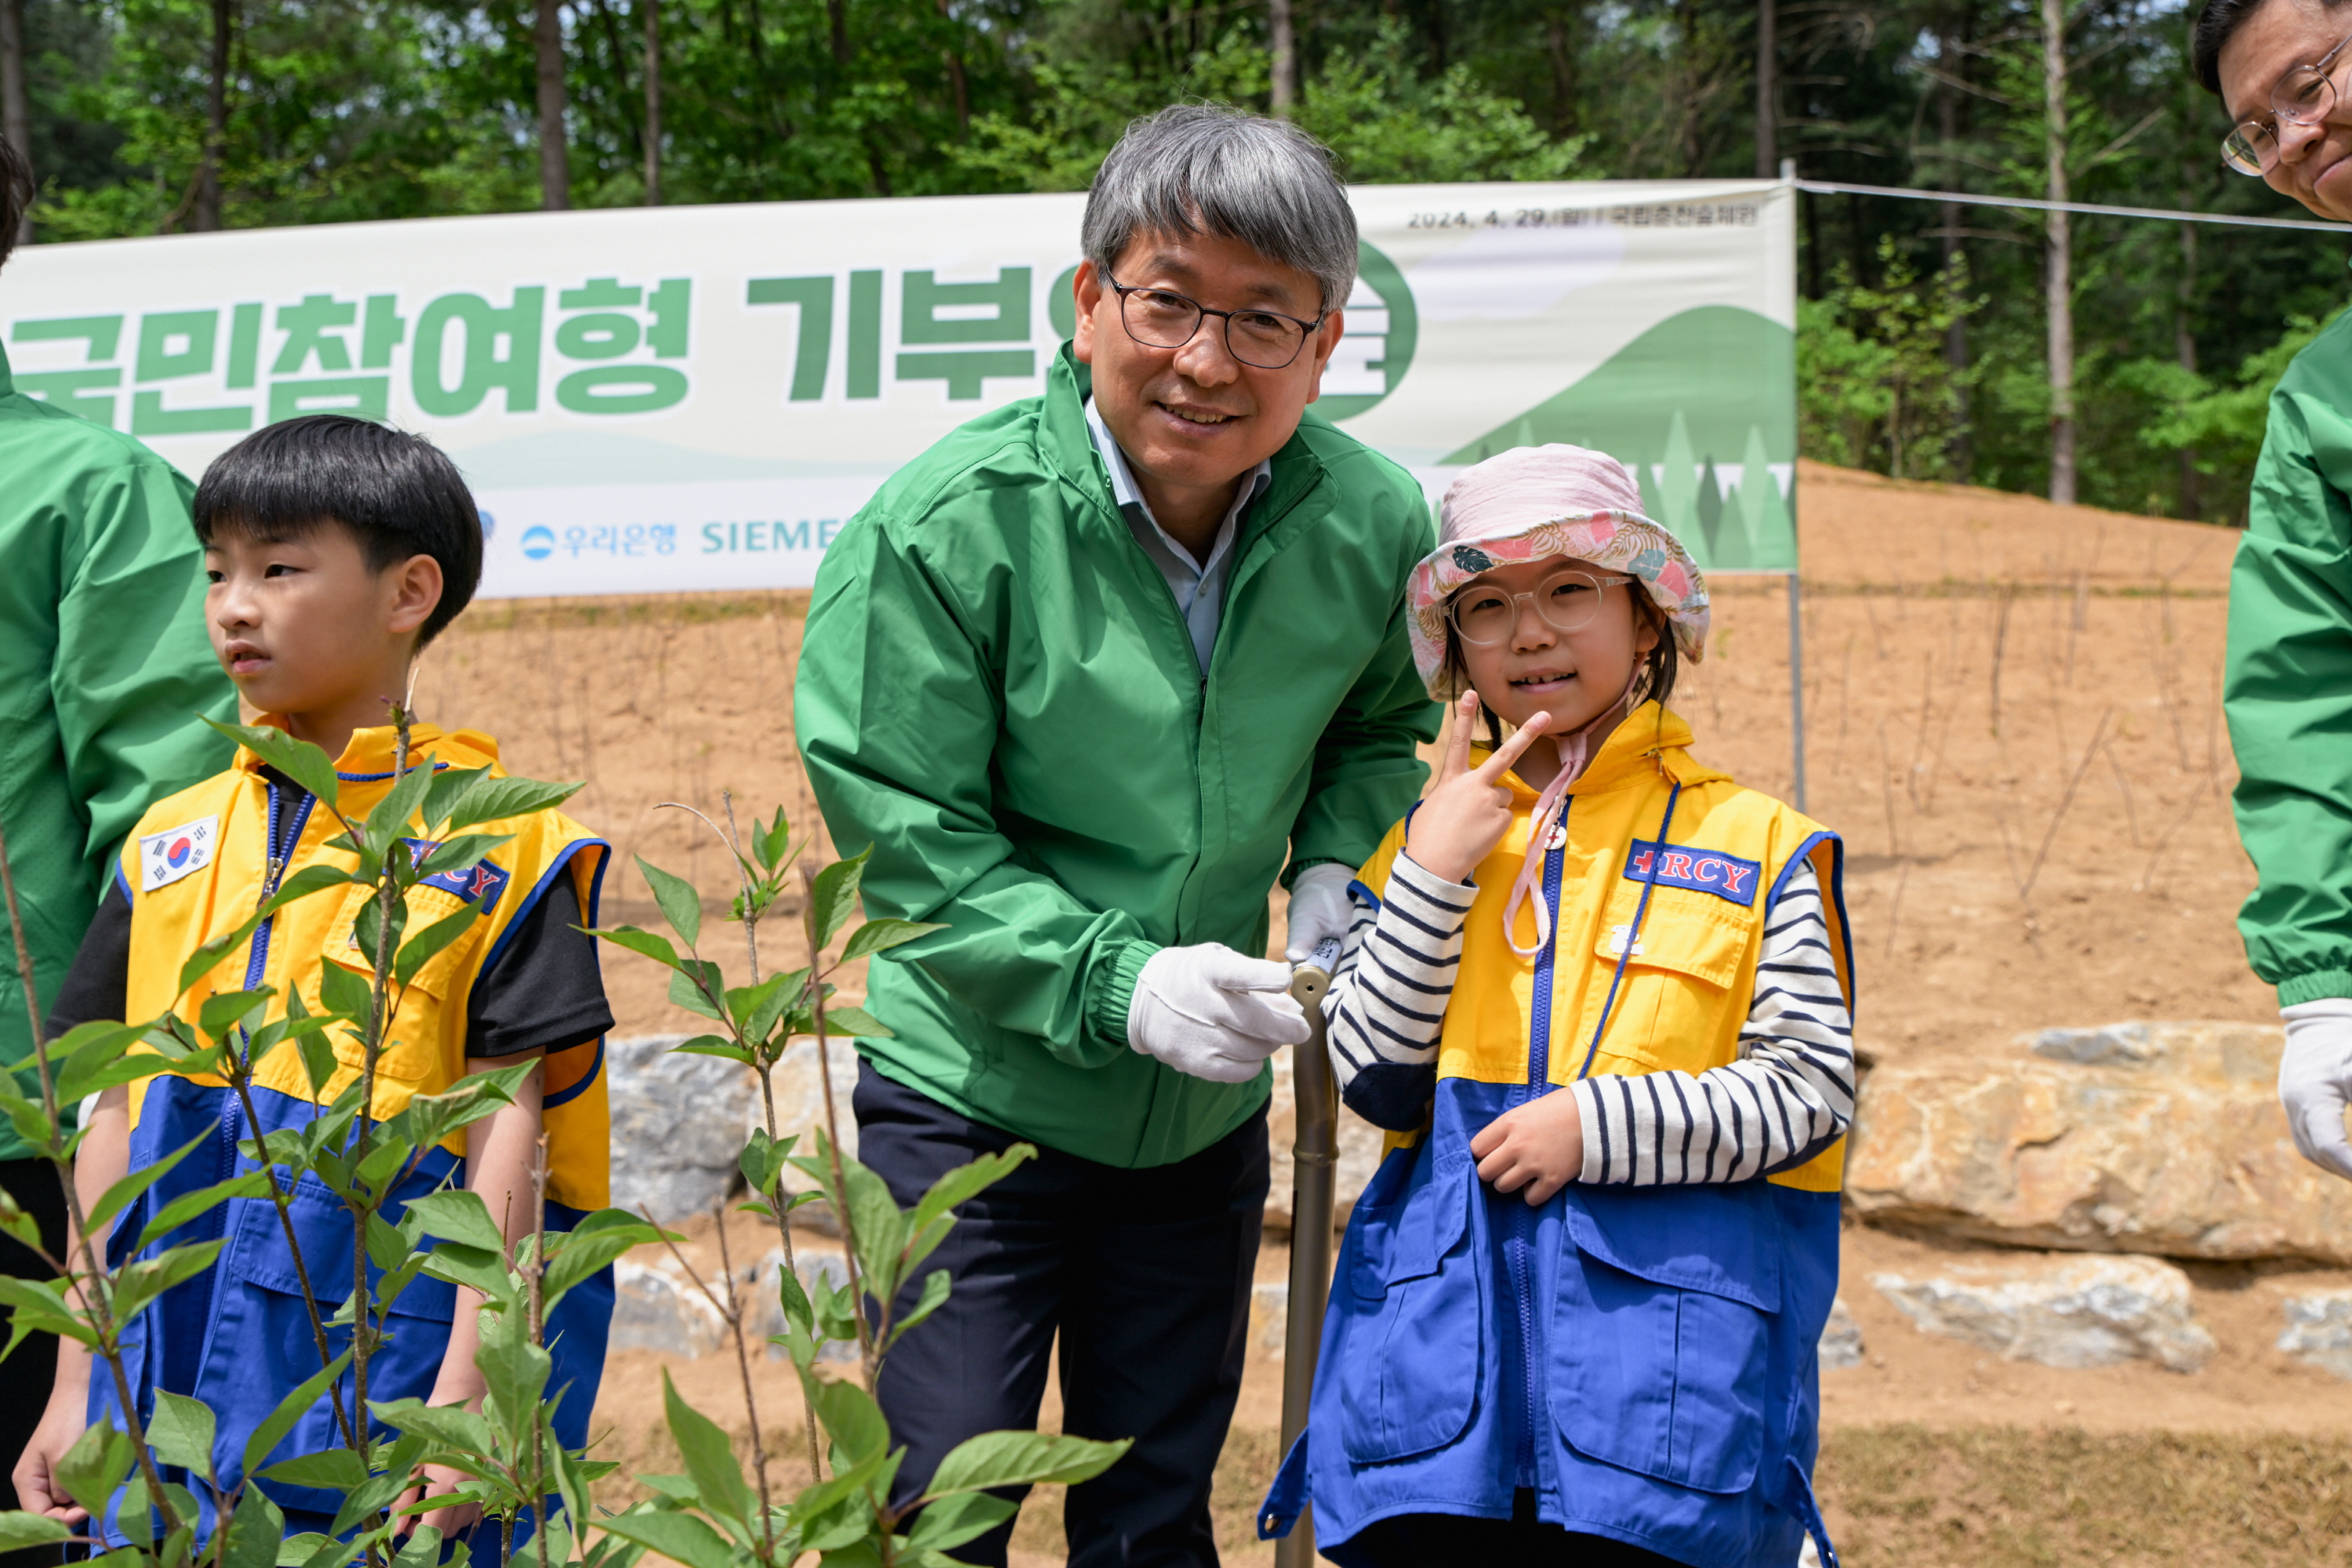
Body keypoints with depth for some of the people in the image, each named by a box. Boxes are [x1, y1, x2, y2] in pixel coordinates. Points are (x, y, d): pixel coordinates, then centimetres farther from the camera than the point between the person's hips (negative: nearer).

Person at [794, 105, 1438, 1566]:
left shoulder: (1374, 525, -8)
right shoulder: (946, 525, -20)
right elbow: (906, 835, -17)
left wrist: (1332, 870, -7)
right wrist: (1120, 983, -26)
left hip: (1205, 1113, 4)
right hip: (972, 1102, -3)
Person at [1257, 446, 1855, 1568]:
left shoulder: (1752, 847, 4)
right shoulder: (1421, 843, 11)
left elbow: (1813, 1091, -2)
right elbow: (1374, 1085, 2)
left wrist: (1599, 1122, -14)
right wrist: (1434, 871, -8)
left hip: (1667, 1316, -2)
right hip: (1445, 1314, 2)